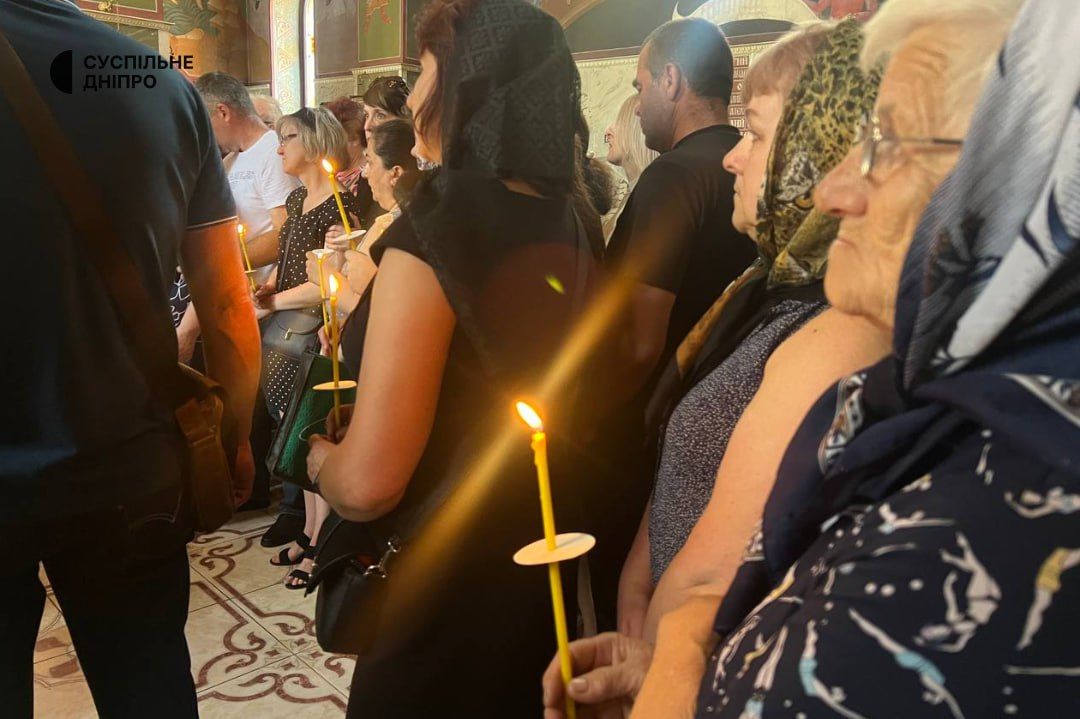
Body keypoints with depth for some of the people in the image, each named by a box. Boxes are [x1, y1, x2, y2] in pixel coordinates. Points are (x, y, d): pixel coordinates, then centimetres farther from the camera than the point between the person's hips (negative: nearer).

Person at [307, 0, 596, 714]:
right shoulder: (574, 228, 0)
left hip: (445, 585, -6)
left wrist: (319, 455, -3)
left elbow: (366, 484, -26)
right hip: (547, 566, 7)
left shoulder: (433, 232, -23)